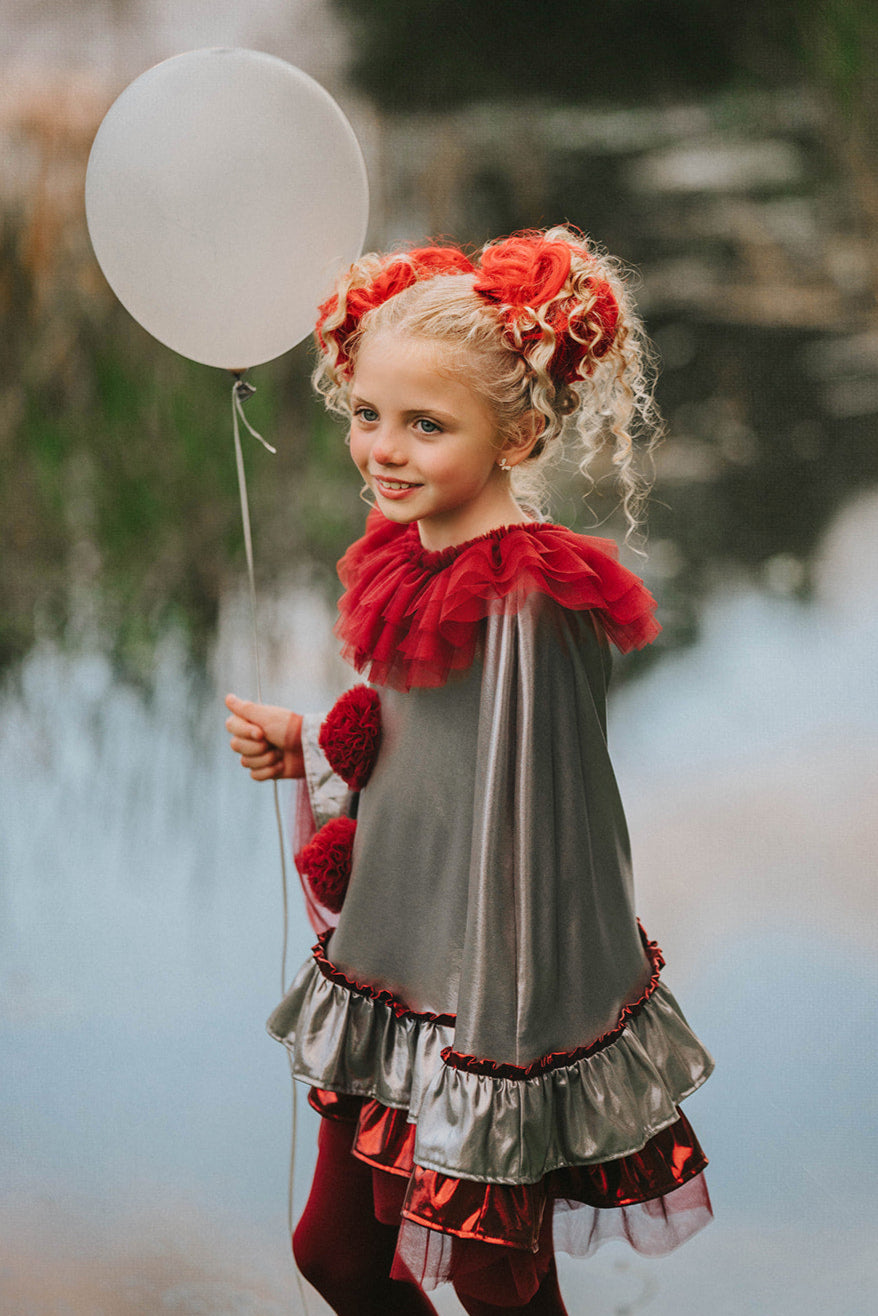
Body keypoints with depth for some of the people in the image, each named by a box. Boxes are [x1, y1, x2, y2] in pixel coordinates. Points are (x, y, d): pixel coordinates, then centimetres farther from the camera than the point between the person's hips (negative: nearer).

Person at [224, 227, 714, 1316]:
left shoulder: (533, 606, -22)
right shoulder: (410, 564, 4)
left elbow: (532, 829, -21)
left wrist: (490, 1088, -19)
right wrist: (310, 748, 2)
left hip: (486, 1010, -8)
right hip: (388, 983, 8)